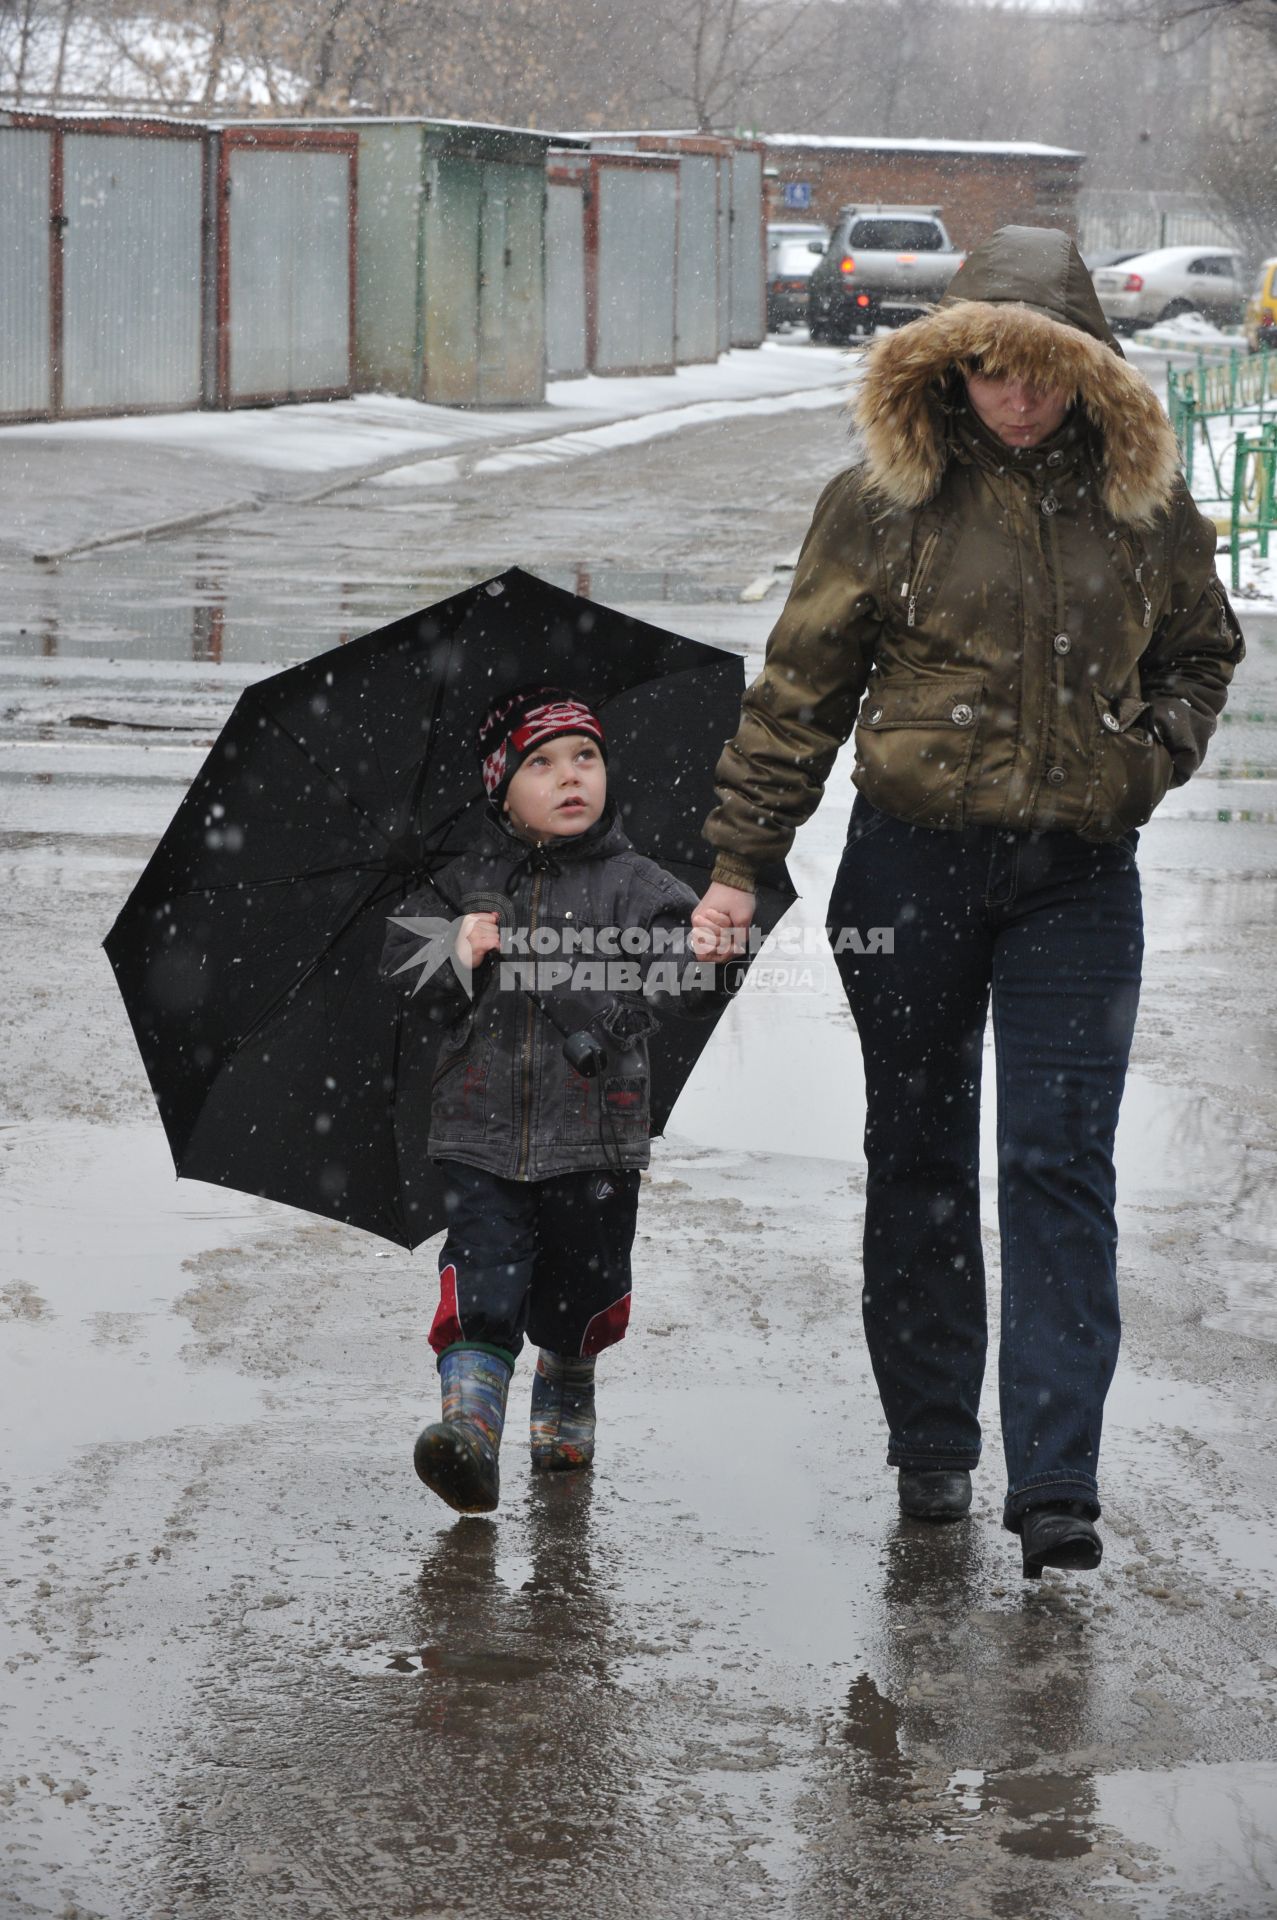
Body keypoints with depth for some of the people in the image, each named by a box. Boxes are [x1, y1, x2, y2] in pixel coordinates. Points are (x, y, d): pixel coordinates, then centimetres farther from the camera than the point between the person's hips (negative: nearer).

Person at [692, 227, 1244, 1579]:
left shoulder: (1142, 502, 2)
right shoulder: (885, 502, -3)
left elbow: (1200, 651, 19)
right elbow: (799, 691, 1)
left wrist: (1155, 753, -1)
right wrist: (738, 860, -1)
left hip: (1077, 878, 0)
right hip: (913, 864, 0)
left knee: (1060, 1165, -7)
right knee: (916, 1153, 10)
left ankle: (1055, 1483, -8)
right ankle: (931, 1443, 24)